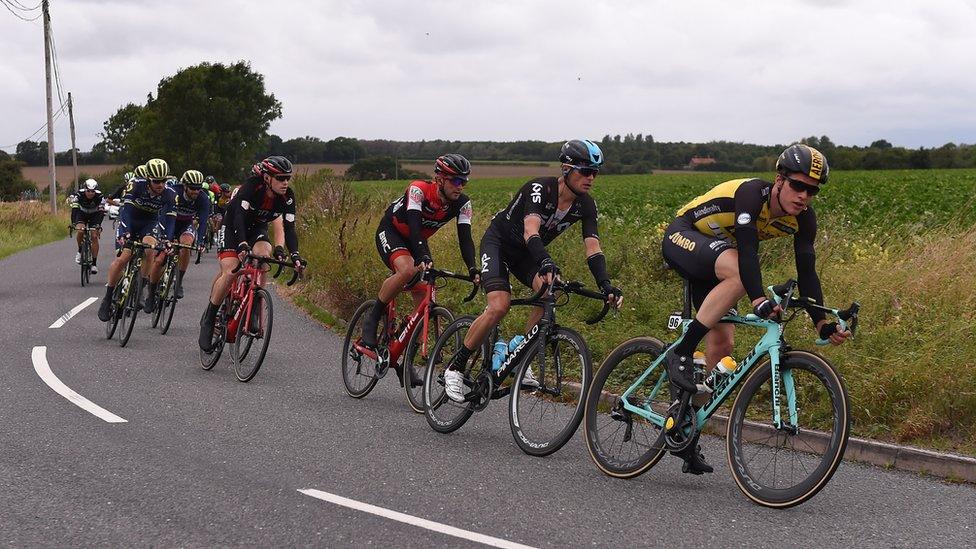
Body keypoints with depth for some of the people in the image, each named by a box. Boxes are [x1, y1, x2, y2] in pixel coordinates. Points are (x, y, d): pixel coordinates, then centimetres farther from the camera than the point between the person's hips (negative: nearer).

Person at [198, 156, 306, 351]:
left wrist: (295, 254, -36)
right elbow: (239, 216, -40)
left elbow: (289, 227, -20)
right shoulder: (251, 187, -31)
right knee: (229, 272, -21)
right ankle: (208, 320, -5)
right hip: (232, 227, -4)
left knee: (264, 256, -27)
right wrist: (242, 245, -55)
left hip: (257, 229, 4)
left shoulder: (287, 197, -19)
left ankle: (255, 312, -16)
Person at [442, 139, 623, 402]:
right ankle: (455, 368, -11)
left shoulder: (585, 205, -13)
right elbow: (531, 232, -45)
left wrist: (605, 285, -36)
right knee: (499, 306, -26)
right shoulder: (539, 189, -31)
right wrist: (546, 263, -64)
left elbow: (592, 247, -20)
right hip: (498, 242, -6)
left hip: (527, 252, 6)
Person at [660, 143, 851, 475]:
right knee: (738, 272, -37)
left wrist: (822, 323, -23)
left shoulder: (803, 219, -10)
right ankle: (680, 354, -30)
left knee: (721, 343, -2)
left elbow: (807, 272, -11)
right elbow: (747, 248, -43)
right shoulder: (752, 193, -31)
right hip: (682, 237, -8)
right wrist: (758, 299, -56)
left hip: (713, 259, 8)